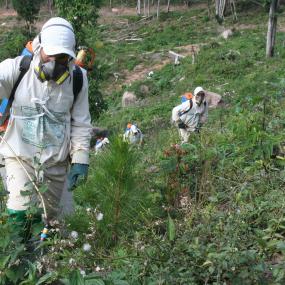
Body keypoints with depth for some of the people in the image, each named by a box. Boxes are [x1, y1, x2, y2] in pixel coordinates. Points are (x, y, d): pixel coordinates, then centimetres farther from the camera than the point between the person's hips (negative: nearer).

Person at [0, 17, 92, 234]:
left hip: (57, 162, 2)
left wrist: (80, 159, -6)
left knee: (50, 216, 15)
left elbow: (81, 123, -1)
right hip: (20, 157, -2)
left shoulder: (78, 78, -7)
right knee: (19, 212, -15)